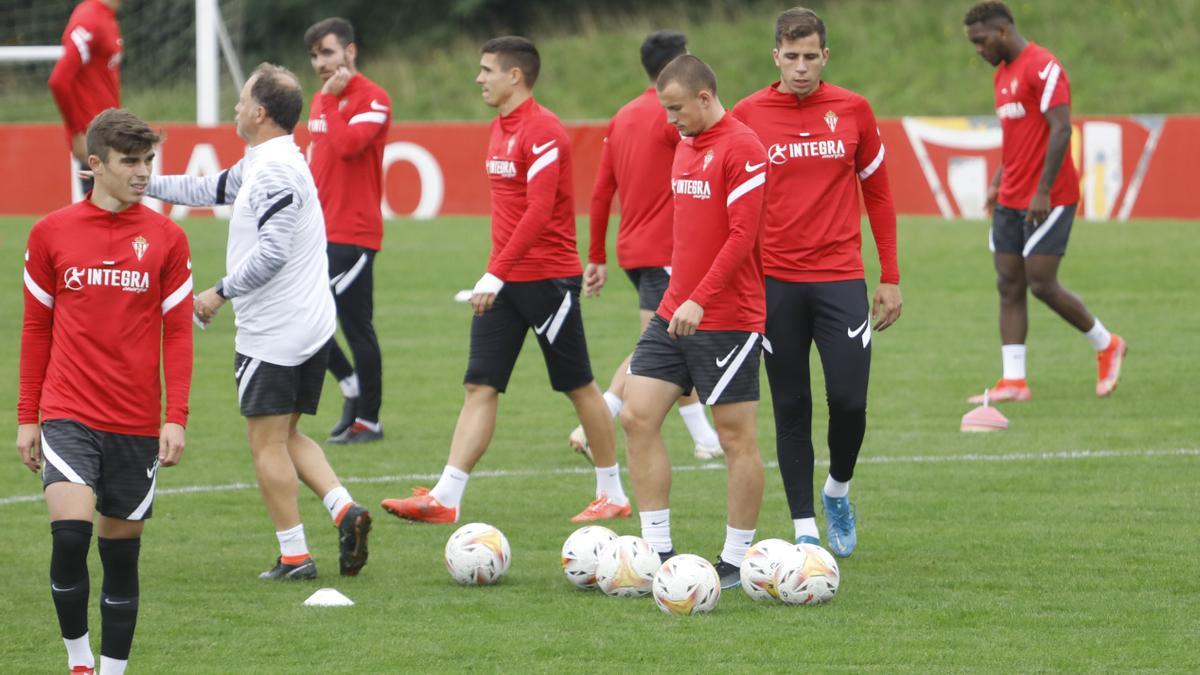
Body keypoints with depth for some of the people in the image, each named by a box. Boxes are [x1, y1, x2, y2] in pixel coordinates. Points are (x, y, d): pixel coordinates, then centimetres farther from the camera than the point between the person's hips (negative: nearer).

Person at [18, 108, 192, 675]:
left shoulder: (166, 238, 2)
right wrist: (27, 417, 8)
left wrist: (177, 418, -4)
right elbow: (36, 328, 9)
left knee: (121, 551, 6)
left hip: (138, 425, 1)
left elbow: (177, 332, 4)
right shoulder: (51, 233, 2)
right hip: (68, 415, -1)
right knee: (69, 535, -18)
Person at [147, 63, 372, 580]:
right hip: (310, 327, 10)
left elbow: (271, 254, -24)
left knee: (267, 442, -2)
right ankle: (344, 509, 0)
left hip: (272, 335, -10)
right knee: (285, 437, 17)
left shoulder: (274, 172, -18)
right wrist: (147, 184, 30)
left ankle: (294, 556, 0)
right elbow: (211, 190, 28)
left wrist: (221, 293, -15)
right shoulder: (260, 165, 14)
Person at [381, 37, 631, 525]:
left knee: (578, 386, 4)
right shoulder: (500, 128, 13)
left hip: (548, 277, -8)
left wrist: (496, 274, -27)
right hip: (503, 280, 8)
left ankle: (613, 494, 16)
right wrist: (497, 273, 18)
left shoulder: (543, 132, -16)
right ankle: (445, 498, -7)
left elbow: (539, 211, -23)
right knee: (480, 387, -1)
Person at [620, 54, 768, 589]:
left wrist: (699, 300, -23)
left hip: (727, 319, -9)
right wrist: (677, 296, 18)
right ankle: (658, 551, 5)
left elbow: (742, 235, -19)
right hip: (675, 312, 9)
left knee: (736, 437, -1)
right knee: (637, 416, 1)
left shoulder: (741, 148, -13)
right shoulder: (685, 144, 14)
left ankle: (737, 561, 7)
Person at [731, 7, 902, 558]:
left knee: (849, 399, -8)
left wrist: (890, 278, 9)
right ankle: (804, 528, 12)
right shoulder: (747, 116, 0)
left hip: (840, 278, 0)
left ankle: (838, 491, 21)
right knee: (791, 408, 4)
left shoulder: (853, 110, 3)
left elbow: (877, 194, 10)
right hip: (774, 281, 0)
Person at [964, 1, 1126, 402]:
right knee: (1009, 286, 2)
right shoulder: (1002, 74, 15)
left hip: (1048, 200, -9)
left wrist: (1042, 192, -22)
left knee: (1041, 285, -8)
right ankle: (1013, 381, 1)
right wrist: (997, 182, 15)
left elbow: (1060, 130, -20)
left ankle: (1107, 346, 13)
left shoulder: (1042, 68, -14)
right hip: (1011, 200, 9)